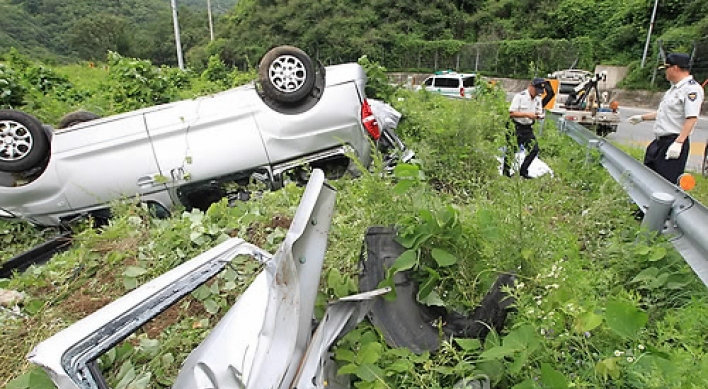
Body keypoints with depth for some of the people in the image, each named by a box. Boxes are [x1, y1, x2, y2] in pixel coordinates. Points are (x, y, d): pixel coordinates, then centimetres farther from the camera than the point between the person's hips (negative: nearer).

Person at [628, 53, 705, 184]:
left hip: (674, 142, -10)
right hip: (659, 141, 10)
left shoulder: (692, 89, -14)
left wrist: (678, 143, -29)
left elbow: (691, 118, -23)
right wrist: (642, 117, 30)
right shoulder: (674, 88, 18)